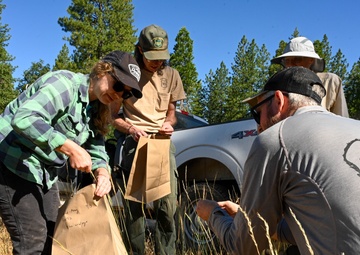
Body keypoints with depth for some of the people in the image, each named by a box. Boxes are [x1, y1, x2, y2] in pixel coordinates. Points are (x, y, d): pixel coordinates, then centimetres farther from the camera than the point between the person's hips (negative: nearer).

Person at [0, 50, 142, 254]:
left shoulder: (97, 111, 6)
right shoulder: (65, 84, -21)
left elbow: (96, 151, 5)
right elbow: (24, 119, -35)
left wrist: (102, 174, -17)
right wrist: (71, 148, -37)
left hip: (44, 172, 9)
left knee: (53, 237, 13)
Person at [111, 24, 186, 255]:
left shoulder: (171, 75, 11)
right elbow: (113, 115, 5)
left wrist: (169, 124, -3)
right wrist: (130, 129, -14)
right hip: (135, 141, -2)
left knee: (168, 204, -6)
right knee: (134, 204, 0)